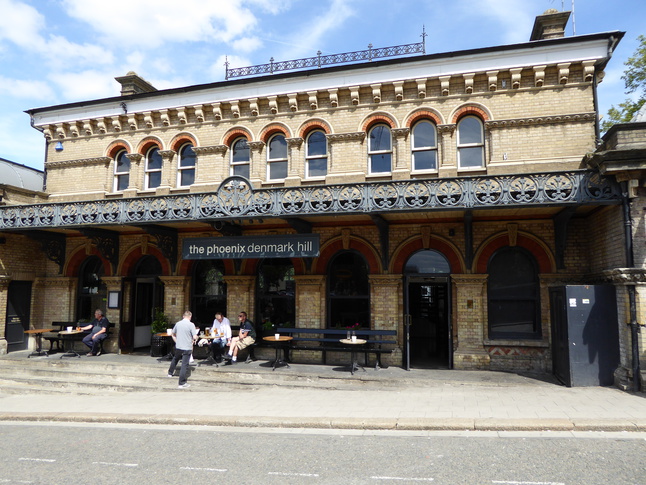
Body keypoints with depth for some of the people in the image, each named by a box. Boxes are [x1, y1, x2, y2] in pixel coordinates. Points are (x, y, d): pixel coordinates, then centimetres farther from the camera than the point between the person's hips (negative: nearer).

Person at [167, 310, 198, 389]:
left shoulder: (178, 323, 3)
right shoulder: (191, 324, -15)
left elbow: (172, 334, 16)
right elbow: (195, 337, -18)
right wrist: (193, 340, 4)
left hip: (178, 347, 6)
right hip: (187, 348, -6)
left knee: (175, 359, 31)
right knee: (184, 365, -2)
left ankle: (170, 373, 51)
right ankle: (182, 383, 0)